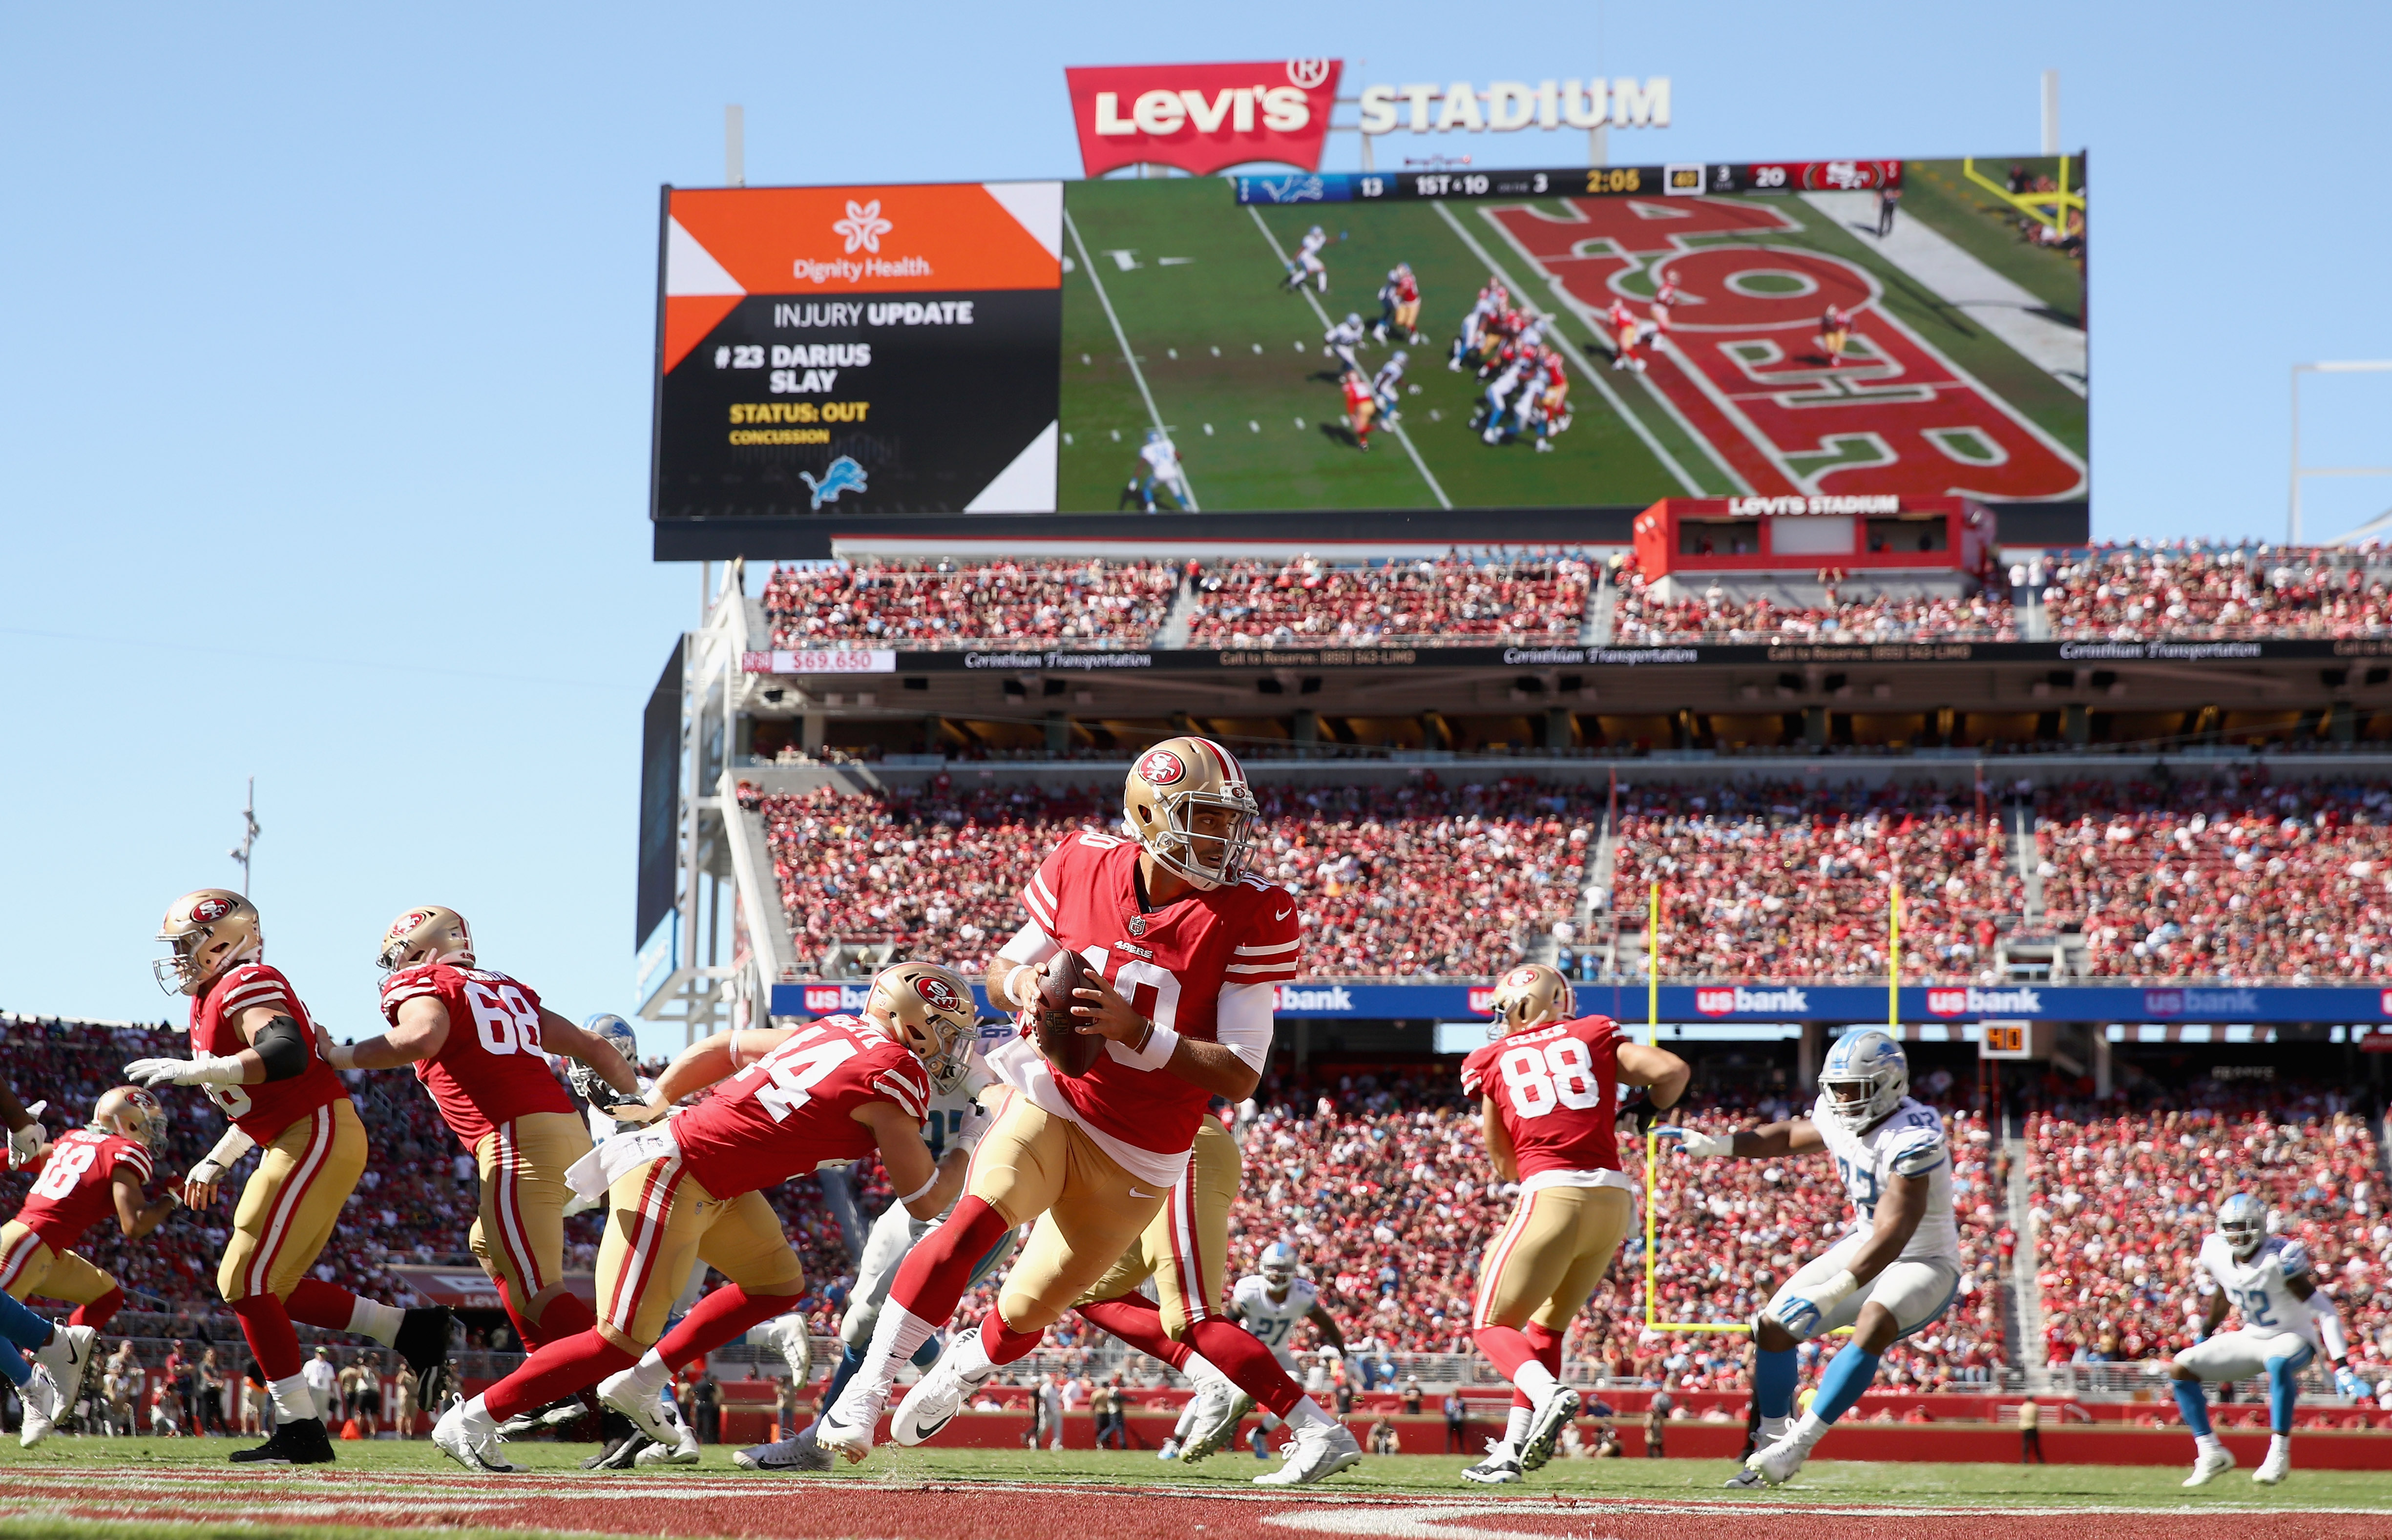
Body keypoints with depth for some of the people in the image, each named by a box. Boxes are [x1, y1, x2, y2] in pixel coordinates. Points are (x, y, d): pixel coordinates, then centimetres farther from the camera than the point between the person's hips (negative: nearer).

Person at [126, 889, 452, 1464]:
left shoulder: (247, 987, -13)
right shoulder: (212, 1001, 19)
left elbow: (285, 1057, -32)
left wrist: (187, 1070, -30)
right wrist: (216, 1162, 28)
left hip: (318, 1137, -10)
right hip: (300, 1143, 10)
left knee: (248, 1283, -10)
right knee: (271, 1287, 13)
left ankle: (300, 1432, -8)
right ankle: (408, 1328, 15)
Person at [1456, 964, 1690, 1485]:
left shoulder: (1491, 1061, 12)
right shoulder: (1594, 1036, 15)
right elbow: (1672, 1071, 4)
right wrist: (1644, 1110, 24)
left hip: (1551, 1194, -4)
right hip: (1614, 1197, 4)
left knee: (1491, 1325, 5)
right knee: (1547, 1324, 21)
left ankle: (1548, 1394, -24)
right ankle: (1514, 1450, 16)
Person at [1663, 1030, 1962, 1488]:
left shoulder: (1913, 1139, -30)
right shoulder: (1839, 1119, -5)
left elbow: (1894, 1235, -36)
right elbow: (1790, 1137, 18)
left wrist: (1832, 1293, -43)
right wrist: (1713, 1145, 6)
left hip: (1926, 1265, -8)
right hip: (1866, 1247, 8)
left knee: (1873, 1326, -36)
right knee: (1774, 1325, -2)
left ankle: (1798, 1443, -30)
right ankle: (1773, 1444, 13)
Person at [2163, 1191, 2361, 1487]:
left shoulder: (2280, 1259, -27)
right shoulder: (2217, 1253, -9)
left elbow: (2324, 1311, -27)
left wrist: (2342, 1368, -32)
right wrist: (2203, 1340, 23)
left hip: (2293, 1338, -7)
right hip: (2251, 1338, 7)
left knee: (2278, 1363, -41)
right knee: (2180, 1368, -5)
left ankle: (2279, 1454, -33)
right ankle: (2211, 1453, 0)